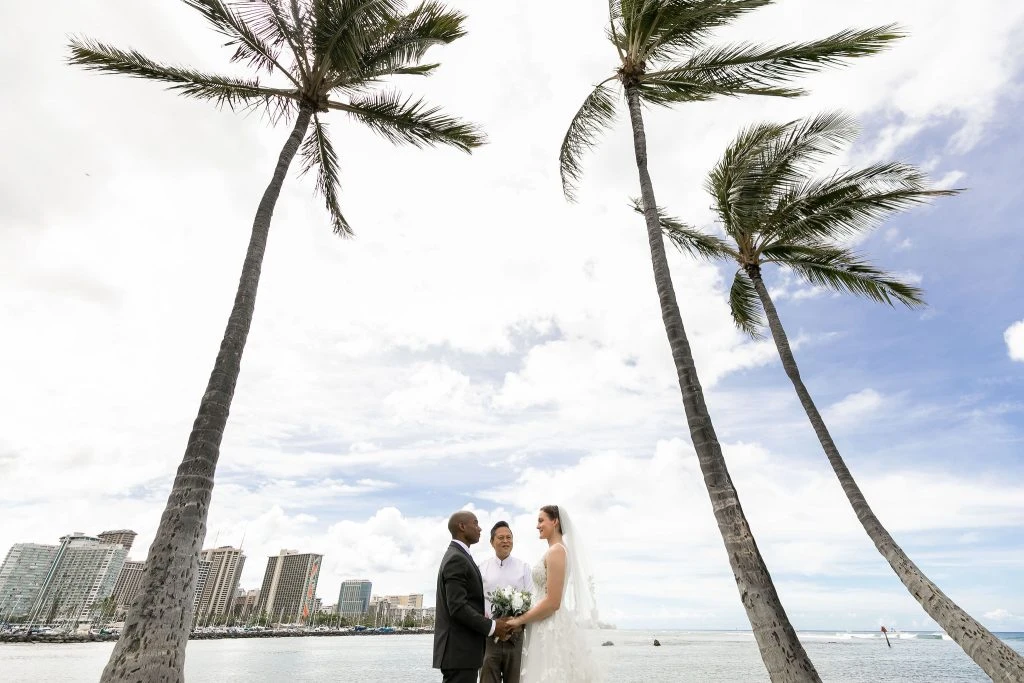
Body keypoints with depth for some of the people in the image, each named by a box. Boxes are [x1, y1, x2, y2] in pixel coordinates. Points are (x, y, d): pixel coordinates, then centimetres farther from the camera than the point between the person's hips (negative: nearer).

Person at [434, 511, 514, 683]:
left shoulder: (456, 556, 15)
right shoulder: (457, 559, -17)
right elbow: (458, 607, -24)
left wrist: (494, 623, 10)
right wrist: (492, 627, -17)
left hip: (460, 649, 10)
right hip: (459, 650, -10)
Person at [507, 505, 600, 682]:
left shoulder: (555, 551, -17)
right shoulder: (558, 550, 11)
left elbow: (552, 602, -21)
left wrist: (520, 620, -12)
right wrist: (524, 618, 16)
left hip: (551, 629, -9)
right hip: (549, 627, 9)